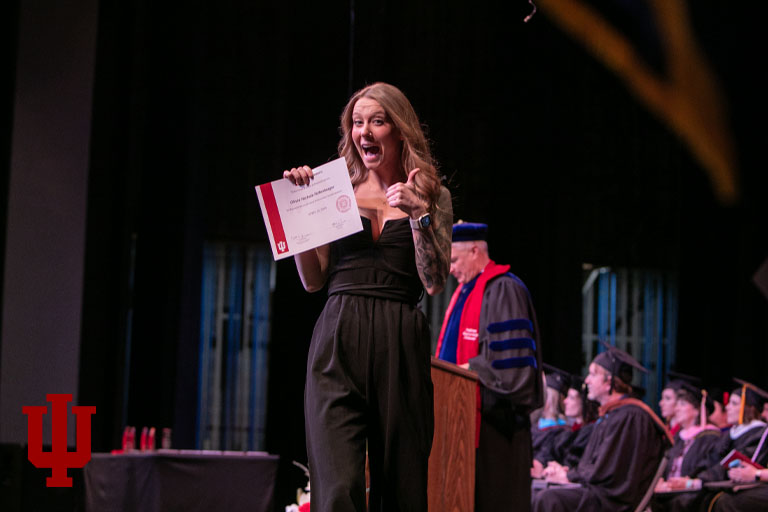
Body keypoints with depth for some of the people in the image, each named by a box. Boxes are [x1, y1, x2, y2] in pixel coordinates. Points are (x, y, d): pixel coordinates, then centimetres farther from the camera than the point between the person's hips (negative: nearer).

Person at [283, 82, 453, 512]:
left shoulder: (431, 197, 10)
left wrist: (418, 214, -9)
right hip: (338, 342, 0)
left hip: (400, 346, 0)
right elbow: (313, 280, 11)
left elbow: (435, 283, 0)